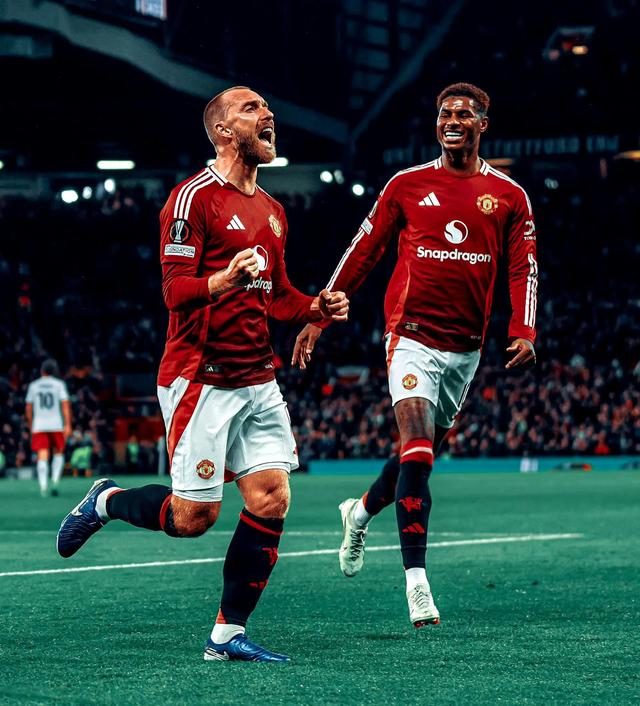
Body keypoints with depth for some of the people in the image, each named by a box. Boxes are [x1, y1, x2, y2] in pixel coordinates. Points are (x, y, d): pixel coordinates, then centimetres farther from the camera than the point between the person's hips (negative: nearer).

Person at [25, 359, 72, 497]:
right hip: (56, 425, -1)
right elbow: (65, 405, -7)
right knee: (58, 453, 16)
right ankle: (55, 481, -1)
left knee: (42, 457, -4)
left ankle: (43, 485, -19)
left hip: (39, 426, 1)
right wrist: (68, 425, -8)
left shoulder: (33, 385, 9)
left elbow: (28, 408, 11)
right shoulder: (59, 384, 2)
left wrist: (30, 425, 23)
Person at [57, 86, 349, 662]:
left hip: (258, 382, 7)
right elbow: (175, 291, -15)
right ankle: (105, 501, 24)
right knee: (193, 517, -5)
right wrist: (225, 279, -35)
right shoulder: (195, 197, -10)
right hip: (201, 379, -7)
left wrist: (316, 307, 6)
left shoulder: (270, 210, 17)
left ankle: (228, 634, 4)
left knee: (271, 500, -4)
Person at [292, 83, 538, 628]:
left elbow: (523, 268, 6)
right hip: (412, 335, -3)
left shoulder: (509, 195, 5)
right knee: (416, 453, -16)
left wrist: (524, 332, -9)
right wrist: (318, 318, 6)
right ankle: (417, 581, -16)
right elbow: (363, 252, 8)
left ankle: (362, 511, 45)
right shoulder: (407, 185, 2)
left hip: (466, 346, 3)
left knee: (425, 453, 15)